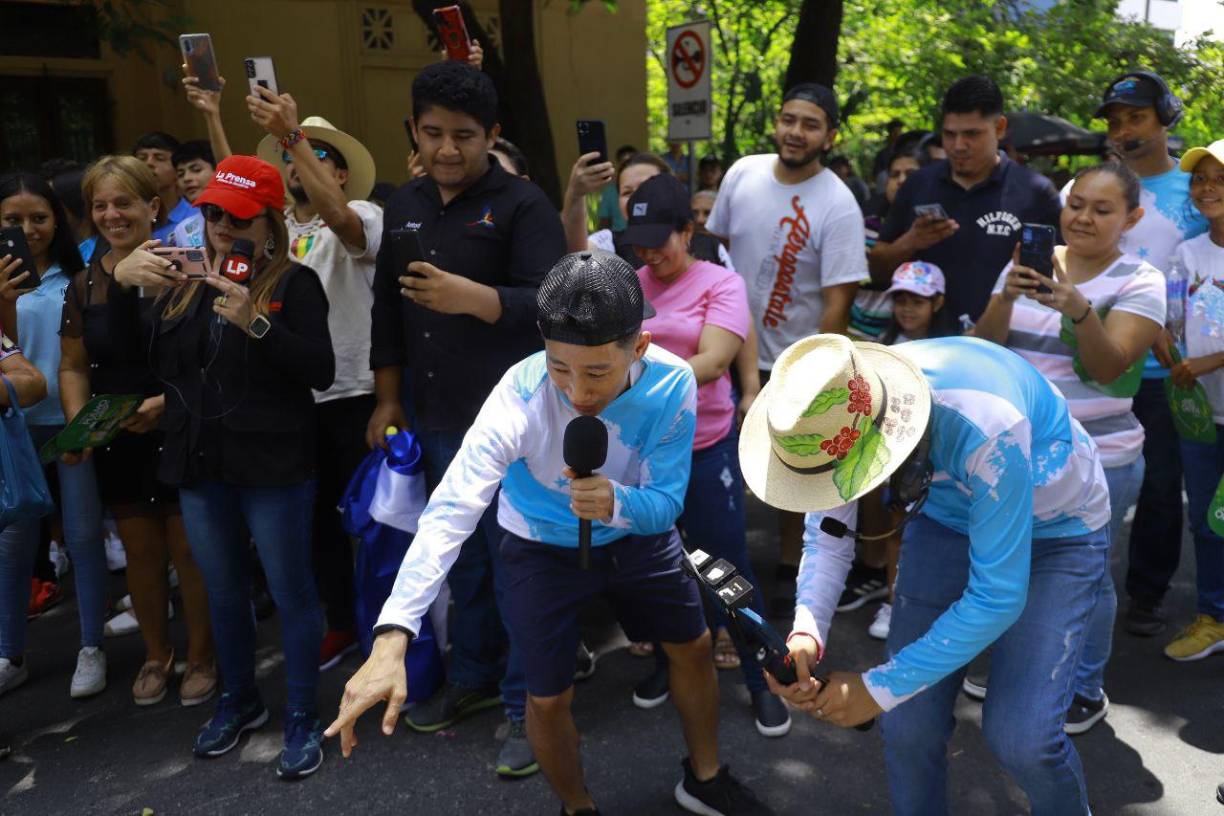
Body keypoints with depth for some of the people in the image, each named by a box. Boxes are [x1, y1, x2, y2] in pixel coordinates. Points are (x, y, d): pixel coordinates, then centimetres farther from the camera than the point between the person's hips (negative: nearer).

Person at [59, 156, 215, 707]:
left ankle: (201, 657, 26)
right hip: (117, 445, 4)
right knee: (141, 556, 15)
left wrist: (165, 401, -25)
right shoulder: (84, 285, 5)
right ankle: (156, 656, 35)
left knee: (190, 553, 5)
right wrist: (78, 423, -7)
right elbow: (73, 366, 9)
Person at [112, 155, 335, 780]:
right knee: (223, 591, 18)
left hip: (273, 468, -5)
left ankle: (302, 719, 18)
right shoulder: (183, 283, 11)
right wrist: (120, 282, -9)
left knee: (290, 591, 3)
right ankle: (239, 700, 38)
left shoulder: (293, 283, -6)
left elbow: (321, 371, -16)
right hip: (200, 468, 6)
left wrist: (256, 325, -27)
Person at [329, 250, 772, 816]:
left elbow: (667, 503, -22)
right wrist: (391, 639, -54)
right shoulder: (521, 393, -36)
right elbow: (450, 511, -44)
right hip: (543, 549, -3)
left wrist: (618, 504, -47)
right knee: (548, 698, 3)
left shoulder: (672, 383, -28)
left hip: (635, 534, 3)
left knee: (694, 645, 16)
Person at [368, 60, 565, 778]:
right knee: (463, 559, 19)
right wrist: (388, 400, 15)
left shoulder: (523, 205, -9)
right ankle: (474, 678, 37)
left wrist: (472, 297, -35)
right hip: (435, 421, 6)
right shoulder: (405, 206, 10)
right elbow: (387, 309, 16)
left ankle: (529, 706, 18)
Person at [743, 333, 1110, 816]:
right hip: (945, 519, 4)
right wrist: (806, 633, -32)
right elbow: (829, 530, -13)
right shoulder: (838, 415, -25)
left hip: (1056, 530, -4)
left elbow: (998, 597, -33)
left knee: (1020, 737, -12)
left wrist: (880, 688, -29)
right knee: (908, 725, -6)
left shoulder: (986, 431, -40)